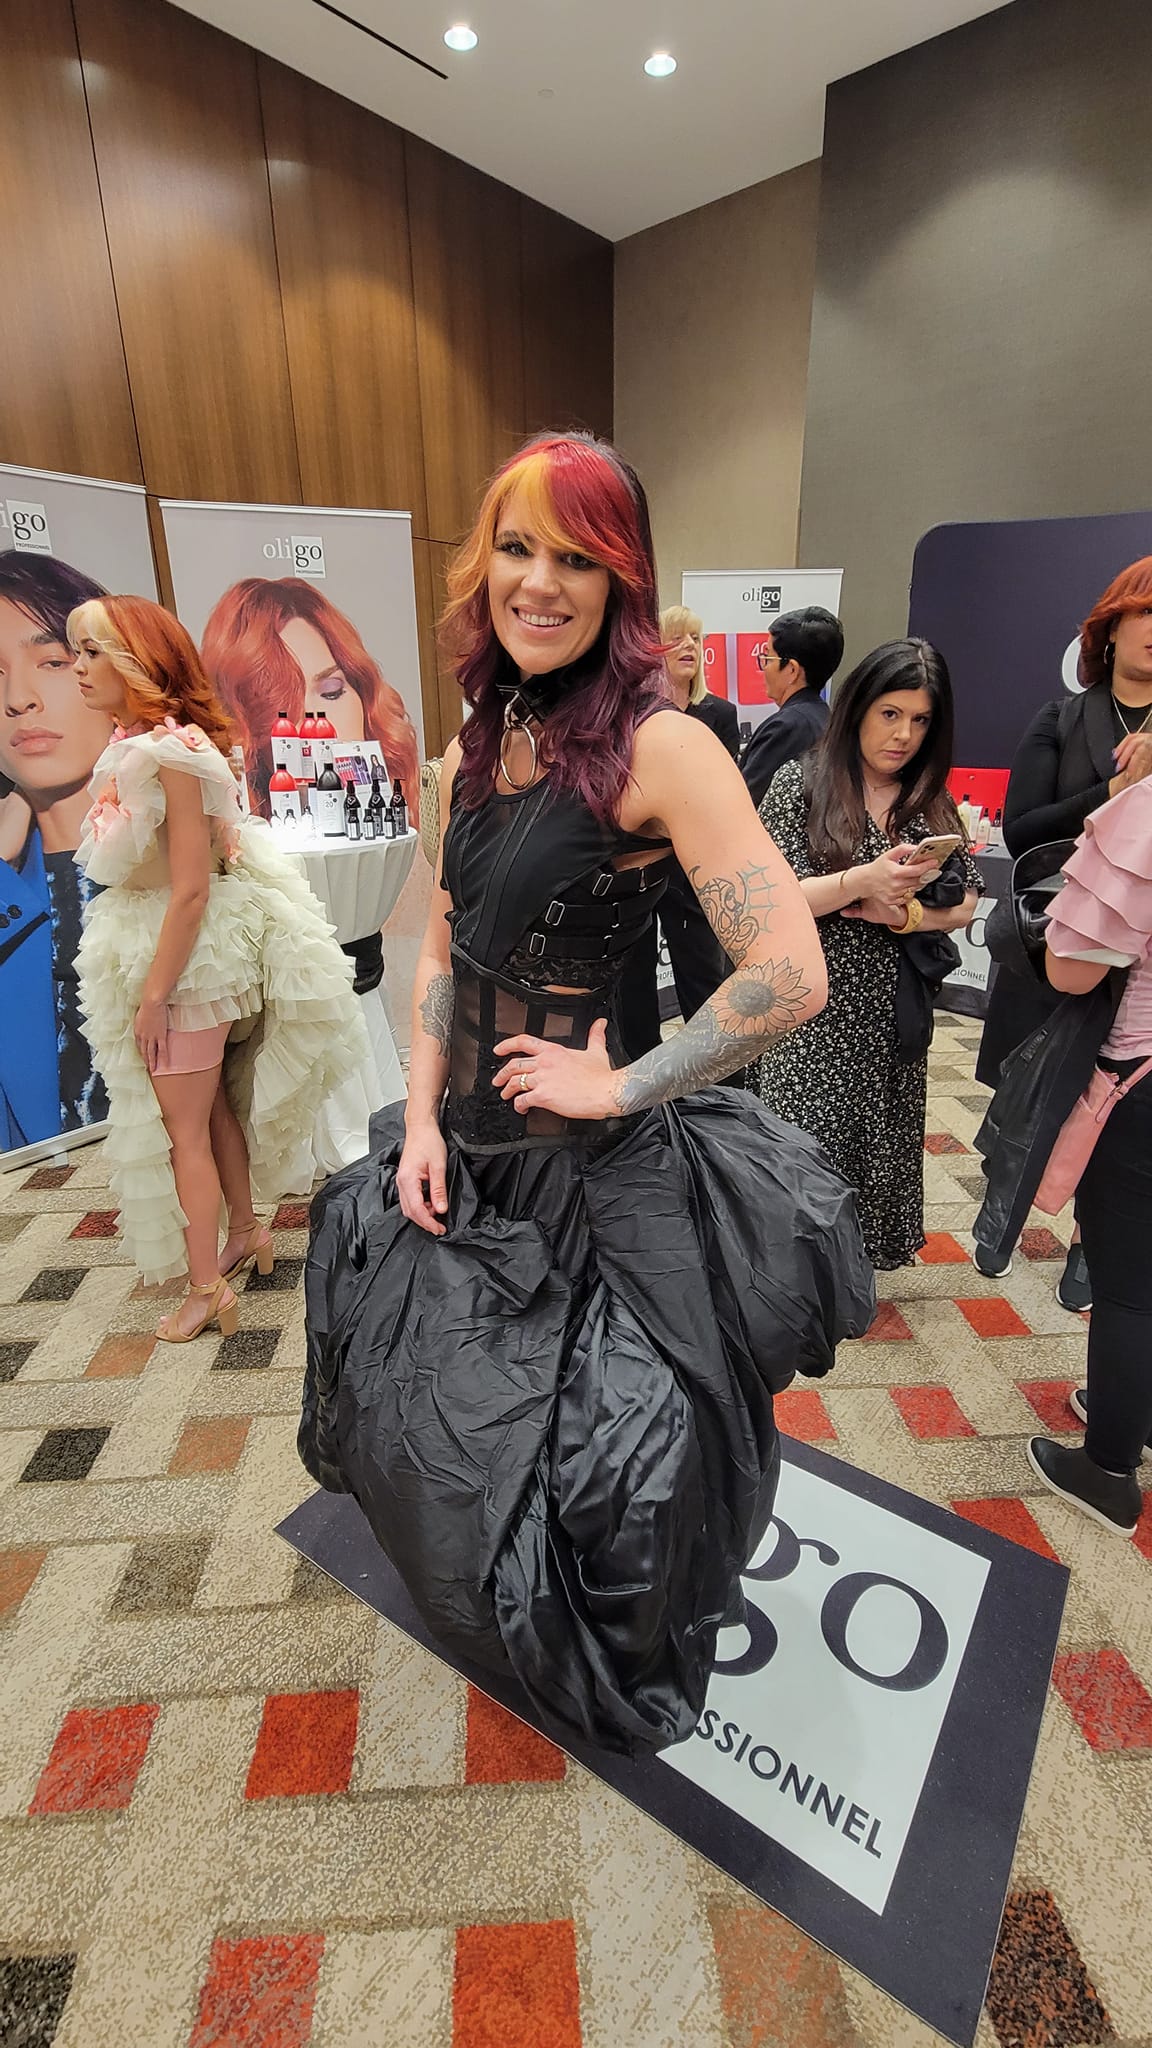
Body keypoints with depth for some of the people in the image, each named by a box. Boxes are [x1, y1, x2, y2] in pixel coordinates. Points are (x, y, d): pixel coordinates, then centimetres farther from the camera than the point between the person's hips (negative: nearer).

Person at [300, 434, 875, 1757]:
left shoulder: (661, 745, -19)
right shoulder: (470, 754, 4)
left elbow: (791, 976, -26)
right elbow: (442, 950, 8)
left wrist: (622, 1087, -18)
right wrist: (423, 1118, 0)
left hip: (599, 1168, -7)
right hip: (468, 1145, 8)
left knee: (590, 1425, 15)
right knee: (449, 1402, 27)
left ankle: (614, 1671, 52)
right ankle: (489, 1612, 63)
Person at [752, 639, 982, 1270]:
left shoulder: (933, 802, 10)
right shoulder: (801, 784, -4)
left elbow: (966, 903, 10)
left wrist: (906, 914, -10)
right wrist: (864, 880, -23)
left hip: (891, 1016, 5)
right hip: (809, 1017, -4)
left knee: (878, 1150, 12)